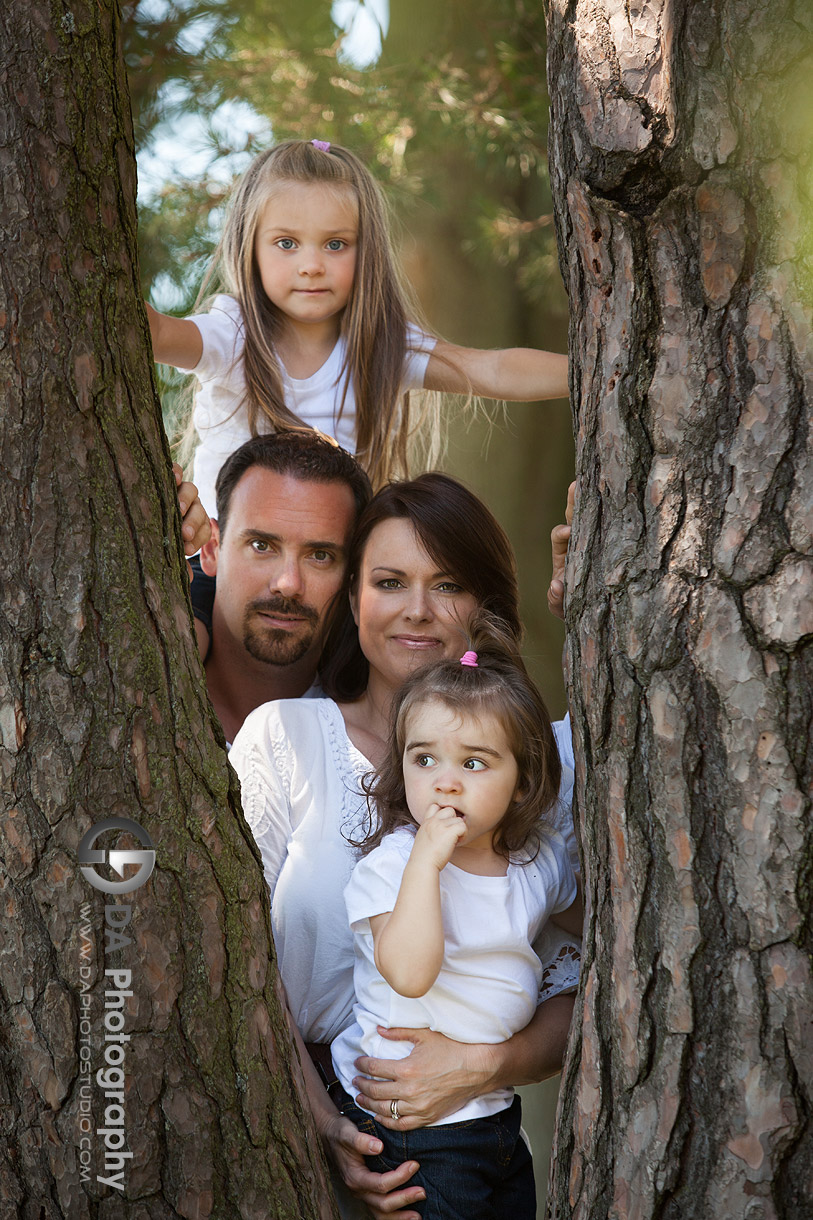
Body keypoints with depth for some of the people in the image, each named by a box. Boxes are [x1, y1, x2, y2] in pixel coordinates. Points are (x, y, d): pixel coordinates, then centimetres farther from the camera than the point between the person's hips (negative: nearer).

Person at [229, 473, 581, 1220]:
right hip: (290, 1123, -1)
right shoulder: (282, 737, 3)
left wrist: (484, 1065, -15)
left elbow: (578, 998, 4)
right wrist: (320, 1124, -13)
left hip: (465, 1134, 1)